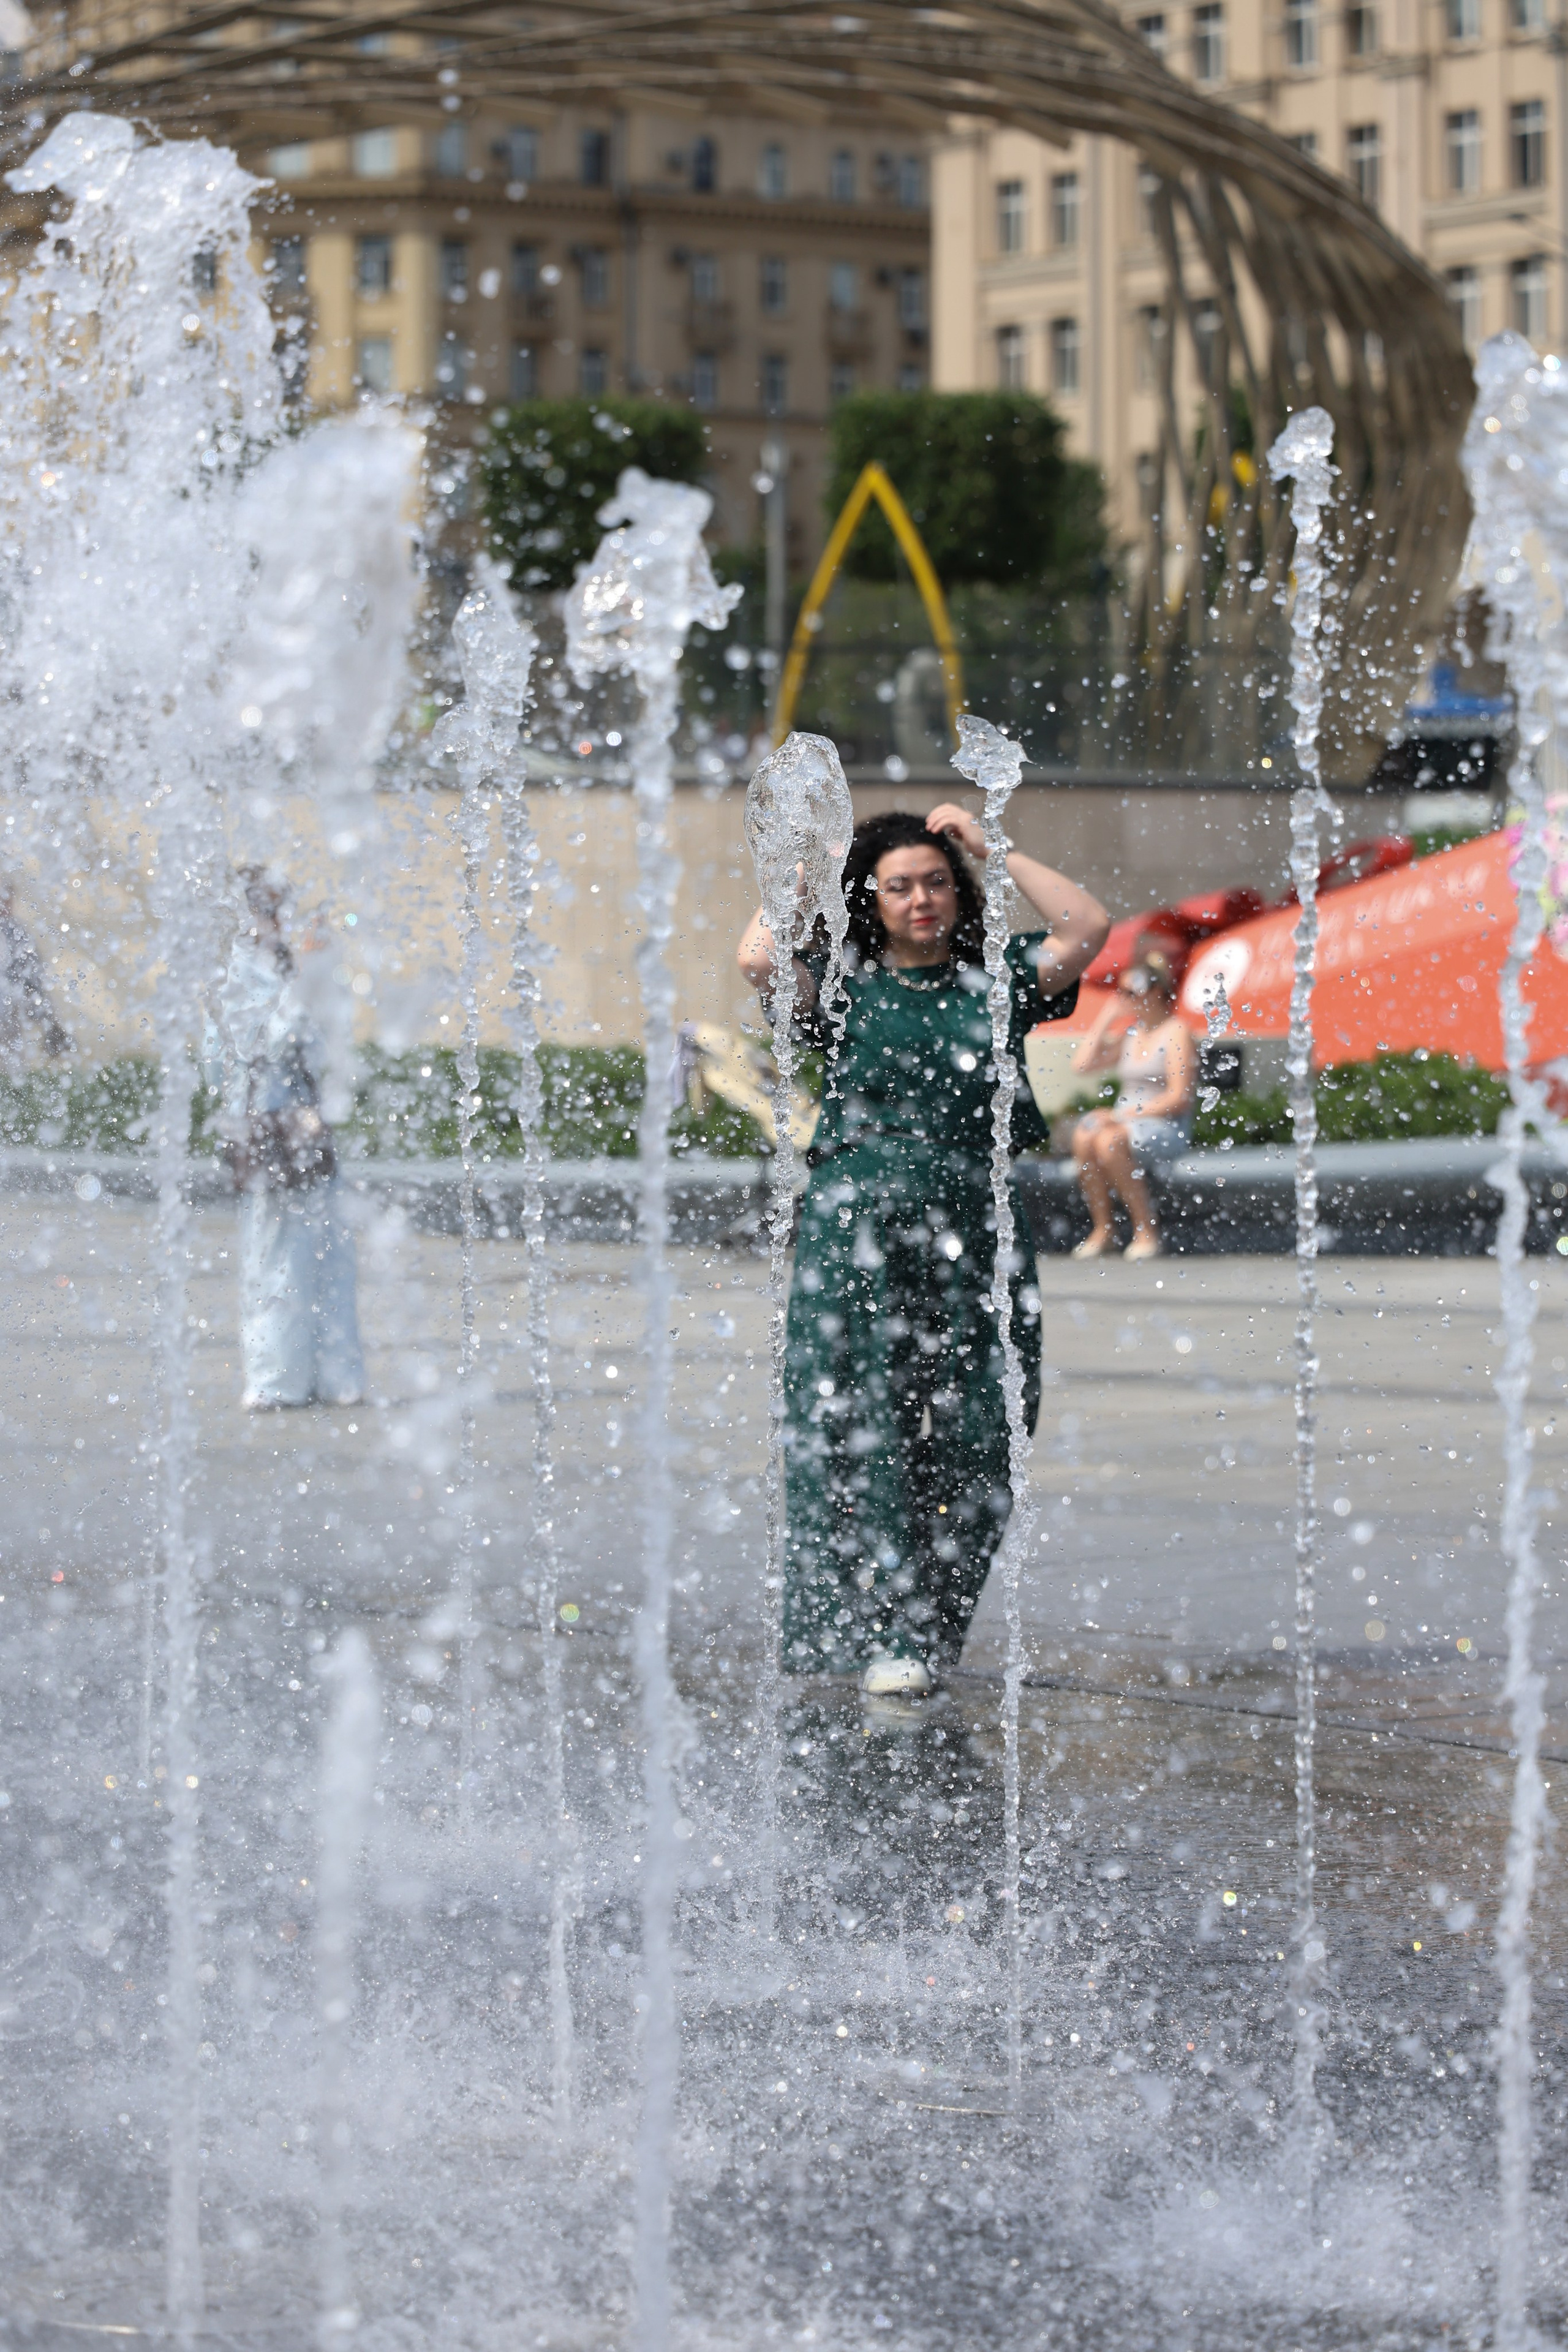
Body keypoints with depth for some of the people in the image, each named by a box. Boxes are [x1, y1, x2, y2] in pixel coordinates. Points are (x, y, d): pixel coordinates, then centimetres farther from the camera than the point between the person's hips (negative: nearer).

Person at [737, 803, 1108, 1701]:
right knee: (862, 1427, -5)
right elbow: (759, 960, -11)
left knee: (968, 1439, -2)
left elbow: (1089, 927, -1)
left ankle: (924, 1632, 5)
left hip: (977, 1230, 2)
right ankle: (873, 1633, 1)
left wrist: (994, 849, 2)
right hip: (857, 1225, -2)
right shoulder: (844, 985, 6)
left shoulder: (995, 978, 11)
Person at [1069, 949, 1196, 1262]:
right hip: (1125, 1122, 6)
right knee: (1084, 1136, -26)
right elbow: (1083, 1063, 10)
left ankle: (1146, 1232, -26)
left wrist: (1127, 1115, -16)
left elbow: (1178, 1098, -12)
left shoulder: (1176, 1031, -4)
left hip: (1167, 1128, -6)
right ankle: (1103, 1229, -20)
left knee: (1110, 1141, -35)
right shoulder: (1130, 1034, 18)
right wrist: (1105, 1020, 10)